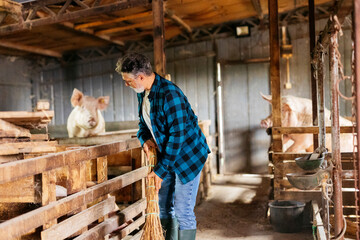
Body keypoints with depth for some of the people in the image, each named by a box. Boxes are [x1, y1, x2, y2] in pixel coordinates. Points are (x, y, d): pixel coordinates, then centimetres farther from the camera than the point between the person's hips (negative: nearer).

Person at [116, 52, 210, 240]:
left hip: (188, 156, -9)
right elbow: (143, 122, 16)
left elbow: (177, 135, -27)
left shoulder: (170, 94, -27)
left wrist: (161, 170, -22)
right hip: (166, 155, 9)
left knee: (183, 212, -3)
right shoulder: (142, 93, 2)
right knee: (164, 208, 18)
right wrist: (144, 139, -6)